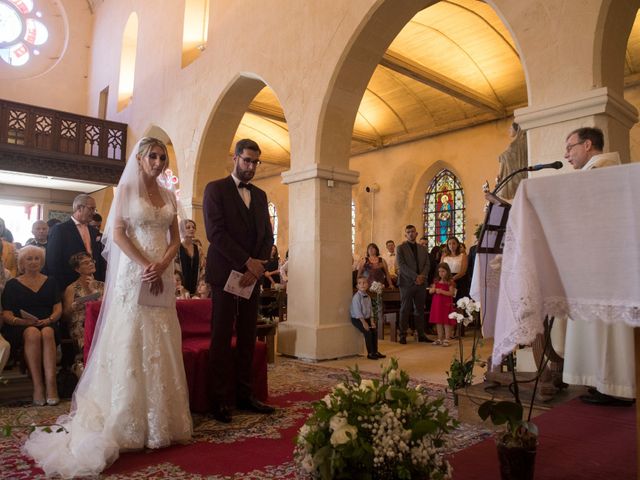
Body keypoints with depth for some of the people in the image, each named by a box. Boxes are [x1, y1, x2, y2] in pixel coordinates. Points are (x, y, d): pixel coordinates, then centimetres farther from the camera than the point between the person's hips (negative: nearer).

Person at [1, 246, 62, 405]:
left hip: (48, 325, 1)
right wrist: (20, 321, -16)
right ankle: (38, 386, -35)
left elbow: (58, 308, 9)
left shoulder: (50, 282, 18)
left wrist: (49, 320, -13)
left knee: (47, 333, -34)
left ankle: (51, 385, -39)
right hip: (21, 328, -1)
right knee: (33, 334, -35)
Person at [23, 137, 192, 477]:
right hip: (133, 276, -4)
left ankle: (160, 419, 18)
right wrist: (145, 265, -15)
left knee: (160, 347, 7)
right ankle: (129, 423, 9)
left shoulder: (168, 196, 14)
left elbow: (175, 239, 11)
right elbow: (117, 233, -6)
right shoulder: (126, 188, 2)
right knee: (130, 344, -1)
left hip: (162, 277, 5)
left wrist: (162, 265, -7)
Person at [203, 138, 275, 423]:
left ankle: (244, 395, 17)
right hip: (226, 274, -5)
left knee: (248, 338, 8)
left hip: (253, 275, 5)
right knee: (222, 338, 0)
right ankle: (220, 400, 9)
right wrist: (247, 262, -15)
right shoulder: (215, 189, 0)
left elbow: (267, 236, 11)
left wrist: (258, 267, -5)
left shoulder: (260, 195, 16)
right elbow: (215, 232, -11)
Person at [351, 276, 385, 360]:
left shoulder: (368, 297, 8)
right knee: (368, 332, -19)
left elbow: (370, 310, 11)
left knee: (375, 331, -4)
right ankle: (370, 353, -7)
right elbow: (357, 311, -20)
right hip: (357, 319, -7)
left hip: (366, 318, 7)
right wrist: (364, 322, -21)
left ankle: (375, 352, 9)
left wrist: (371, 321, 0)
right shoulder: (356, 297, -16)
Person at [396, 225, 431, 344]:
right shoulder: (401, 248, 1)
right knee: (405, 310, -1)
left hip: (420, 283, 4)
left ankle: (421, 334, 14)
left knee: (420, 310, 8)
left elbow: (427, 264, 11)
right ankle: (403, 335, 5)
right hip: (407, 282, -4)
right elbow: (402, 265, -9)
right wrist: (415, 276, -16)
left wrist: (422, 276, -8)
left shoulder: (423, 248, 16)